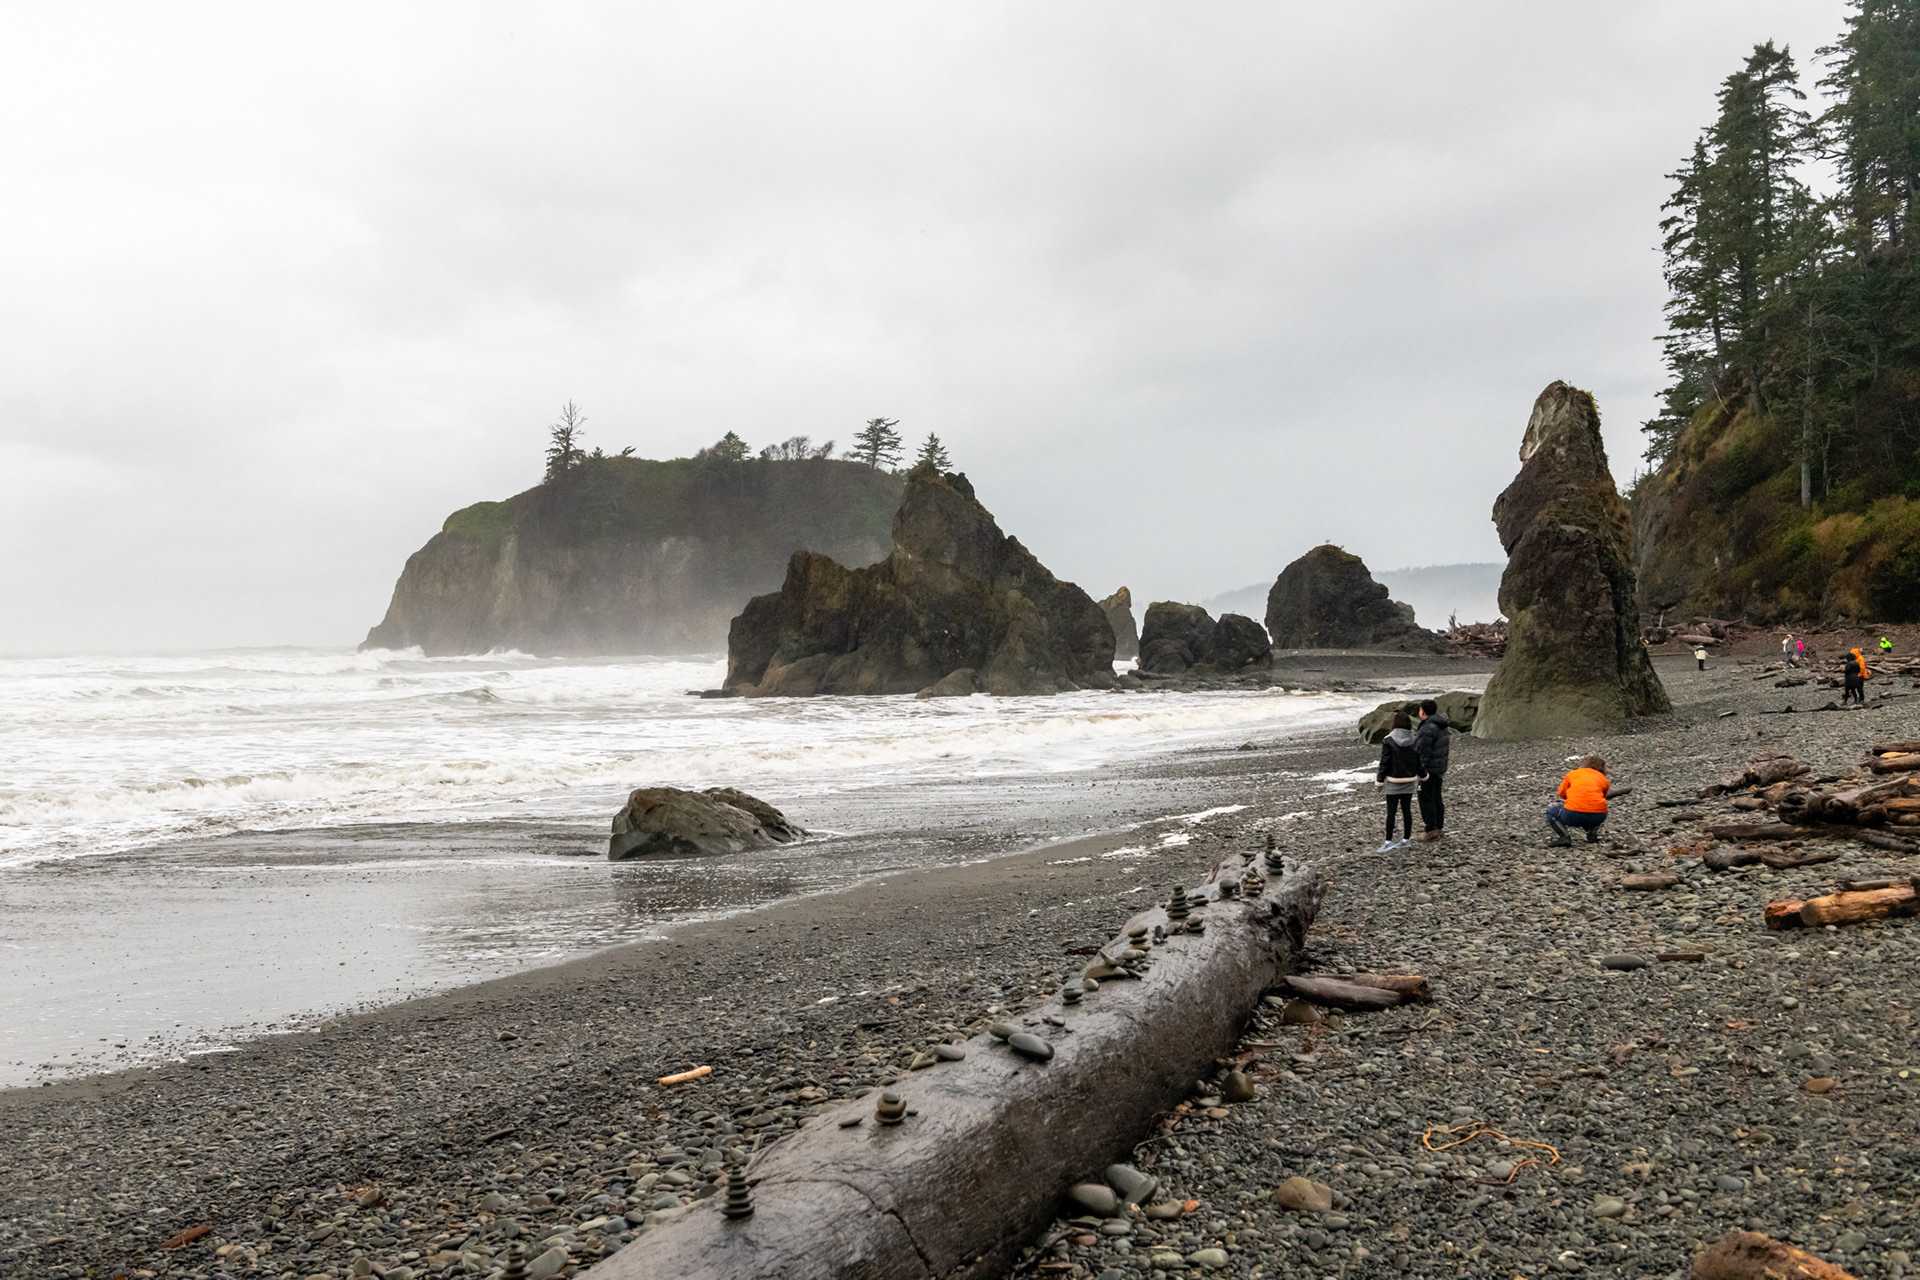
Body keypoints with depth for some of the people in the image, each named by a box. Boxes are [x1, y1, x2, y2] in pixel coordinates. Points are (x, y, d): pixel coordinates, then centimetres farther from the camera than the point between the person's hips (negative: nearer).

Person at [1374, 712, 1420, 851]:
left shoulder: (1389, 741, -14)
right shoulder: (1414, 740, -2)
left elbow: (1384, 762, -11)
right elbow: (1419, 760, 6)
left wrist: (1380, 780, -4)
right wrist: (1420, 776, 20)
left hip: (1393, 782, -4)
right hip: (1410, 781, 4)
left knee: (1391, 811, -1)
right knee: (1407, 809, 11)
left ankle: (1388, 841, -1)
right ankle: (1407, 839, 17)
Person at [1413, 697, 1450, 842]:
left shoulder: (1428, 729, -22)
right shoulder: (1442, 726, 10)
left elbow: (1422, 753, -24)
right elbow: (1445, 748, 16)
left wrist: (1420, 773, -21)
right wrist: (1443, 770, 22)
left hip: (1428, 770, -10)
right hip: (1440, 769, 10)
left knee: (1426, 800, -3)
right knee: (1436, 798, 16)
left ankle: (1431, 830, -1)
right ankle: (1439, 827, 23)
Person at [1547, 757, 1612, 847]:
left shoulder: (1573, 773, 19)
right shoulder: (1603, 779, 21)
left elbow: (1561, 793, 28)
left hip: (1573, 815, -3)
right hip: (1598, 816, 3)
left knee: (1551, 813, 25)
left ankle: (1563, 837, -1)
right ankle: (1592, 834, 14)